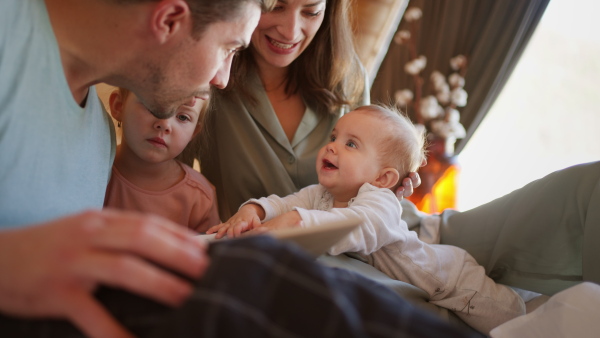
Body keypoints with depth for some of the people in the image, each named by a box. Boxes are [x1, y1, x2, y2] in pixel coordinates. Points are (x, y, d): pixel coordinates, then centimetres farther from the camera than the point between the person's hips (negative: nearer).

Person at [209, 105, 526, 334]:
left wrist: (296, 220, -68)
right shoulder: (319, 195, -14)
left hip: (448, 277, -6)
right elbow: (283, 204, -26)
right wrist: (252, 210, -48)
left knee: (504, 316, -6)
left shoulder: (381, 202, -38)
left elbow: (356, 227, -58)